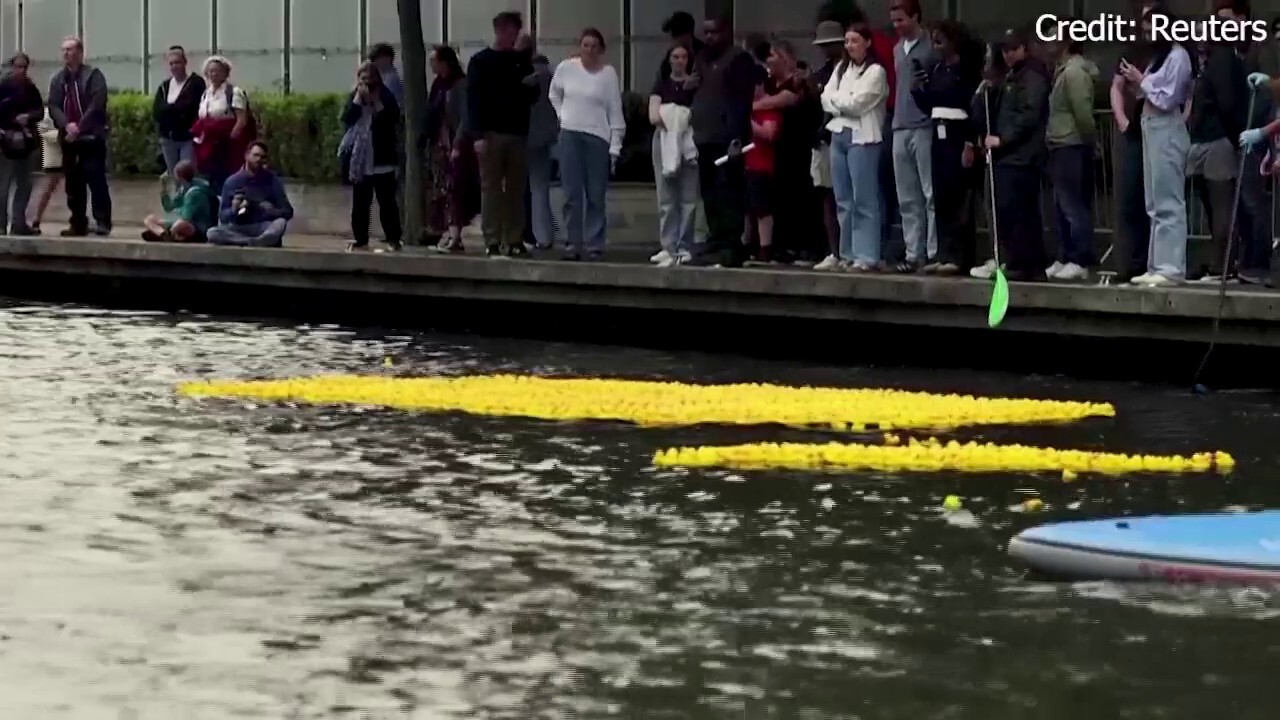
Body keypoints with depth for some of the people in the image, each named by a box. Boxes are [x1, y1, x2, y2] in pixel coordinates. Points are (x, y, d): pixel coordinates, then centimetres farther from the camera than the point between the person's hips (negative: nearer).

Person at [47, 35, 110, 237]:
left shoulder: (93, 75, -2)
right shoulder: (58, 79, 14)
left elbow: (96, 105, -12)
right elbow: (53, 106, 4)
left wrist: (80, 127, -18)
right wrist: (67, 125, -14)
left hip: (91, 136, -5)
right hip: (69, 138, 5)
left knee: (96, 179, -12)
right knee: (73, 183, 6)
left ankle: (102, 222, -14)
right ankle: (78, 224, 11)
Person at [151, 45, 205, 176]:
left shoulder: (196, 83, -3)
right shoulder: (164, 86, 13)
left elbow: (191, 108, -12)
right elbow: (156, 112, 1)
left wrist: (168, 109, -8)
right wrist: (177, 109, -12)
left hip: (188, 137, -5)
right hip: (168, 138, 6)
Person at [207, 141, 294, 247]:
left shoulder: (272, 181, 1)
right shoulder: (232, 181, 2)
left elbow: (287, 212, 1)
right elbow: (222, 217, 4)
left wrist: (273, 211, -20)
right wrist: (233, 210, -18)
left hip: (264, 229, -1)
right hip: (238, 229, 1)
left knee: (280, 223, -34)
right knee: (212, 233, -30)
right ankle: (262, 242, -30)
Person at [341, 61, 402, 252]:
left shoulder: (385, 96, 0)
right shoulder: (353, 97, 7)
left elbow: (394, 118, -13)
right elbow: (347, 119, -8)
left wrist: (376, 102, -16)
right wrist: (358, 98, -12)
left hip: (382, 160, -3)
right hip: (359, 160, 3)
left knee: (387, 201, -3)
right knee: (360, 203, 6)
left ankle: (393, 239, -1)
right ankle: (360, 240, 12)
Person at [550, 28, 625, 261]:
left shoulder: (608, 73, -4)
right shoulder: (565, 68, 2)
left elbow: (615, 112, -3)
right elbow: (554, 95, 22)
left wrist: (615, 147, -6)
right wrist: (563, 115, 9)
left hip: (597, 137, -2)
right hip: (570, 136, 2)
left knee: (596, 196, 0)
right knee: (572, 195, 4)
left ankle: (594, 245, 4)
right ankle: (573, 244, 9)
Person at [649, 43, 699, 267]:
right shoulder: (661, 85, 12)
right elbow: (653, 116, 2)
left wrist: (688, 118, -16)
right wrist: (670, 117, -13)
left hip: (689, 142, -1)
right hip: (665, 141, 1)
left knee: (688, 198, -5)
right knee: (666, 199, -3)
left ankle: (684, 248, 0)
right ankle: (668, 247, -3)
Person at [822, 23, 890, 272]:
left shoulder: (875, 71, -5)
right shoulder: (841, 69, 17)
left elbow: (856, 104, -12)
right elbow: (826, 101, 9)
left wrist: (836, 99, 4)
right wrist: (845, 103, -8)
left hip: (862, 137, -7)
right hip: (838, 134, 7)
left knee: (863, 200, -9)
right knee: (844, 200, 7)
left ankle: (867, 256, -10)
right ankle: (849, 254, 11)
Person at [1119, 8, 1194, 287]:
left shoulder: (1178, 56, -10)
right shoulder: (1158, 55, 16)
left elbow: (1167, 99, -14)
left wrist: (1141, 80, -7)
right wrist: (1138, 80, 2)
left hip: (1168, 132, -9)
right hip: (1151, 129, 9)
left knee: (1168, 204, -9)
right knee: (1155, 205, 10)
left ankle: (1171, 268, -10)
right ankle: (1158, 265, 12)